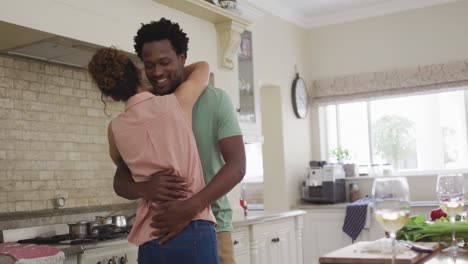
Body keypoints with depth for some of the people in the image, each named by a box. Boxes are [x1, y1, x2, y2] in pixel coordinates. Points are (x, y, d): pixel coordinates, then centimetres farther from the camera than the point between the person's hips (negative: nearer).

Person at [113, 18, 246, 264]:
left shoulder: (215, 100, -5)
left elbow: (237, 166, -12)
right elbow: (120, 181, 2)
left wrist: (189, 208, -25)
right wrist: (145, 189, -22)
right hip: (161, 230, 2)